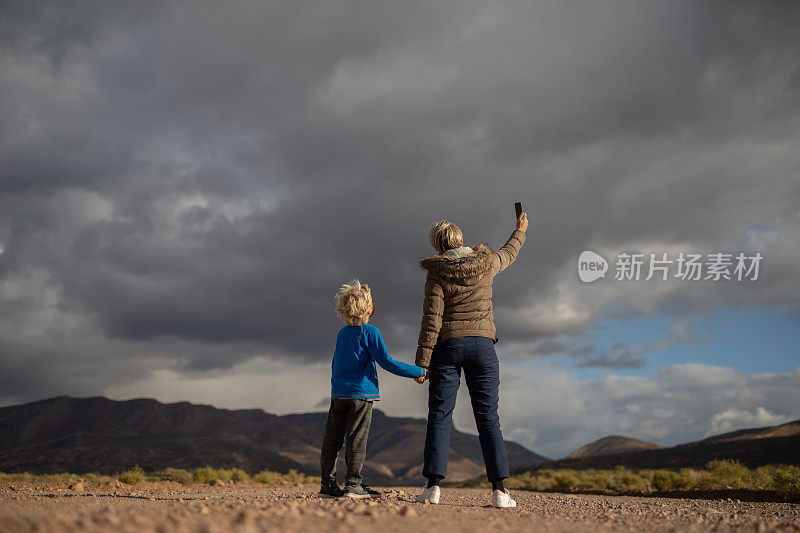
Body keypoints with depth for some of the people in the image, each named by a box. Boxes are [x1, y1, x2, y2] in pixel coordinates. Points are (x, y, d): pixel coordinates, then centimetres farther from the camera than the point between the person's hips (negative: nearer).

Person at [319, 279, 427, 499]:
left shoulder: (342, 333, 14)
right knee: (357, 439, -2)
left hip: (338, 394, 6)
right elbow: (386, 362, -12)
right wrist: (419, 372, -6)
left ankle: (328, 484, 12)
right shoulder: (370, 332, -7)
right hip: (361, 393, -6)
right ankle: (354, 484, -1)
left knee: (332, 439, 7)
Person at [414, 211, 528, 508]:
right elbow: (509, 254, 28)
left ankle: (433, 486, -5)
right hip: (482, 345, 2)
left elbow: (431, 320, -9)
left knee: (439, 417, 1)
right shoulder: (486, 264, 5)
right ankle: (499, 490, -3)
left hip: (447, 347, -2)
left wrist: (422, 362, -7)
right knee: (488, 418, 1)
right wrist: (520, 230, 47)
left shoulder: (437, 274, -4)